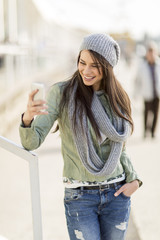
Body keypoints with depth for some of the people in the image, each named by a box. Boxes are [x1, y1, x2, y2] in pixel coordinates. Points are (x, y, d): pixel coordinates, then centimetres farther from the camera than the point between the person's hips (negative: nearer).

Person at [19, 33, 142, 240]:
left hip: (117, 194, 4)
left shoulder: (117, 98, 3)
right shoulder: (61, 93, -9)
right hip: (80, 197, -3)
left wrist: (134, 179, -2)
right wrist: (27, 118, -37)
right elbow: (31, 142, -16)